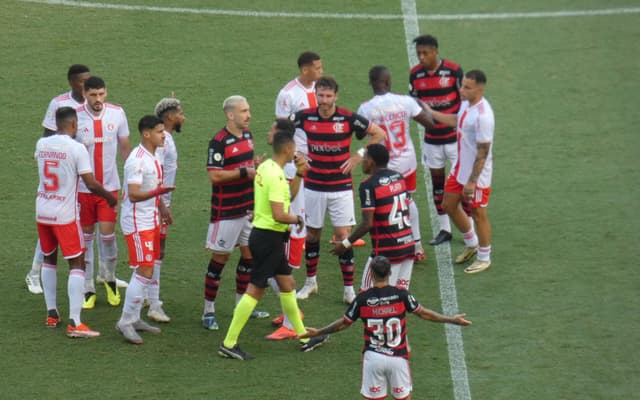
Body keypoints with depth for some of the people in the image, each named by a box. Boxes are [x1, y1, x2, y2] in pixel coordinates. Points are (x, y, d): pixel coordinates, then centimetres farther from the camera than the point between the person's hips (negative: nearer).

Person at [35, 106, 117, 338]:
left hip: (42, 212, 6)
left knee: (49, 259, 21)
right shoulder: (76, 148, -14)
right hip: (65, 214, -6)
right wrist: (109, 196, 3)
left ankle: (51, 314, 24)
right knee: (77, 264, -2)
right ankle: (74, 323, -10)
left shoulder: (41, 144, 3)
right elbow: (90, 184, -15)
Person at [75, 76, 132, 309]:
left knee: (107, 233, -5)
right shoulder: (76, 117, -10)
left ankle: (110, 279, 20)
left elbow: (125, 148, 8)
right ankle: (88, 289, 16)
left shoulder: (117, 114, -4)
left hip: (110, 185, 1)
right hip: (83, 186, -1)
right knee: (86, 235, 6)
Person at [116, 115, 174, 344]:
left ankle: (134, 319, 22)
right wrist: (156, 192, -42)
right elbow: (133, 194, -27)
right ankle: (125, 322, -5)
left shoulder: (153, 157, 10)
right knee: (144, 272, -11)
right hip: (137, 223, -10)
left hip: (151, 220, 10)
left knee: (146, 272, 13)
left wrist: (162, 207, 33)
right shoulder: (137, 160, -20)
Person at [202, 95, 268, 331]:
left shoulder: (247, 135, 9)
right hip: (226, 211, -8)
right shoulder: (219, 141, -16)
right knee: (220, 257, -2)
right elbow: (214, 176, -21)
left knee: (249, 253, 12)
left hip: (248, 207, 8)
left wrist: (256, 166, 2)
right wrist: (245, 172, -21)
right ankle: (208, 311, 6)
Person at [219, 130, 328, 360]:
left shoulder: (265, 168, 8)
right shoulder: (276, 175, -21)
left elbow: (287, 197, 19)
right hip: (269, 237, -10)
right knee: (255, 290, -5)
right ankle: (229, 344, -2)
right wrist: (298, 219, -8)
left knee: (287, 284, 17)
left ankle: (304, 338, 27)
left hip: (263, 235, 10)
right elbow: (279, 215, -26)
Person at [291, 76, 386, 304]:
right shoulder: (304, 118, -6)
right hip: (313, 187, 2)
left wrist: (359, 156, -6)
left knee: (343, 235, -4)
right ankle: (310, 282, 29)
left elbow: (379, 134, -1)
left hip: (341, 188, -2)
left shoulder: (348, 118, -11)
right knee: (312, 234, 12)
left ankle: (349, 289, 3)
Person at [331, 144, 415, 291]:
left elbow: (368, 223, -17)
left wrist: (346, 244, -9)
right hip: (408, 245, 7)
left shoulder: (368, 185, -13)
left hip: (386, 250, -7)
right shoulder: (399, 177, 9)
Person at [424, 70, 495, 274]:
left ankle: (484, 258, 25)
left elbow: (483, 152, -26)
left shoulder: (483, 116, -30)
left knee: (478, 215, 6)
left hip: (477, 174, -9)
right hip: (460, 168, 9)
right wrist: (431, 112, 23)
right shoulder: (466, 103, -2)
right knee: (449, 205, 19)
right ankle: (471, 243, 40)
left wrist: (472, 182, -23)